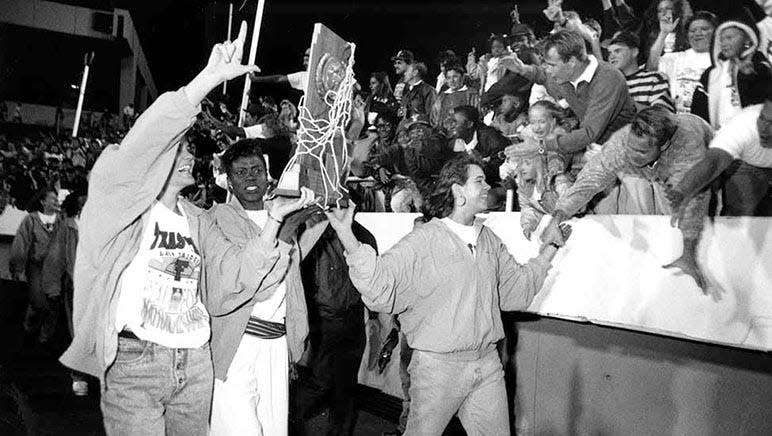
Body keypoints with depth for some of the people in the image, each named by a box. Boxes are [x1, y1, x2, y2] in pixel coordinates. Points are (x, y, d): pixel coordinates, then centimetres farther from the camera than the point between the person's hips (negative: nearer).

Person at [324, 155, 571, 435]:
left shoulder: (490, 241, 9)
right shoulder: (422, 241, -12)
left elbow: (516, 291, 17)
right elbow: (380, 291, -21)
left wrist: (548, 250, 14)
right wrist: (350, 242, -33)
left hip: (488, 364, 6)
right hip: (438, 366, -5)